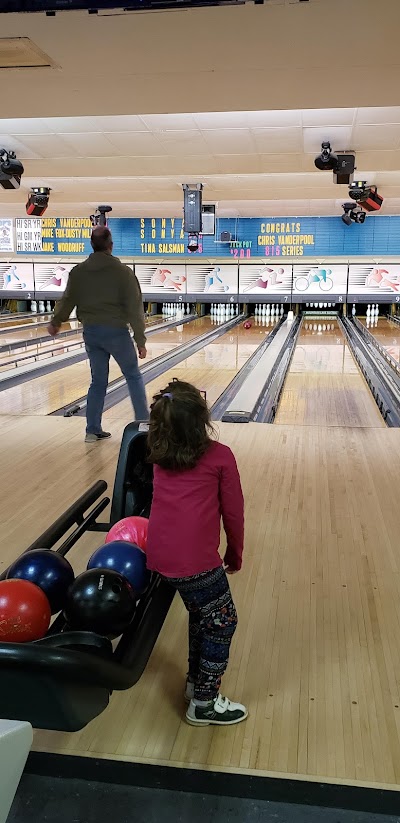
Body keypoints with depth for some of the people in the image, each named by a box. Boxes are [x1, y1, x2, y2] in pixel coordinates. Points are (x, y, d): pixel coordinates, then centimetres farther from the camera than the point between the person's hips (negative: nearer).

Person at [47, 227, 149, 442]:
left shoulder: (78, 271, 2)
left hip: (90, 332, 4)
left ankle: (93, 430, 15)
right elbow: (134, 309, -10)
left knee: (98, 381, 13)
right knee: (133, 376, 11)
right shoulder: (122, 271, -9)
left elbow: (67, 301, 11)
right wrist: (140, 340, -6)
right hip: (116, 331, -4)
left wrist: (55, 323, 29)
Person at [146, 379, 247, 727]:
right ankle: (204, 704, 24)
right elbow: (233, 512, 1)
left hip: (160, 554, 7)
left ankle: (196, 681, 42)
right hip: (196, 559, -6)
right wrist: (235, 554, 14)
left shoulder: (159, 456, 8)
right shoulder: (221, 456, -6)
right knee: (222, 622, 13)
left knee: (201, 614, 27)